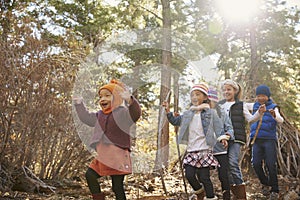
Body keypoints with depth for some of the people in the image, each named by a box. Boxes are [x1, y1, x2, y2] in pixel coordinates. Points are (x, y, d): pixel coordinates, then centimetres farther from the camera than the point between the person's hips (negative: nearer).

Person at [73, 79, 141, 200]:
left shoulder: (122, 112, -11)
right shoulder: (100, 115, 15)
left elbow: (136, 113, -30)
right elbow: (86, 118, 30)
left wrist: (129, 100, -48)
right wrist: (79, 104, 21)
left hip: (118, 156, -8)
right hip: (103, 156, 8)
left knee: (117, 187, -3)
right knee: (90, 175, 9)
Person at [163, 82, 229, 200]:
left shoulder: (210, 113, 0)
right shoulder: (187, 114, 13)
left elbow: (218, 127, -5)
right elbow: (175, 121, 22)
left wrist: (222, 138, -22)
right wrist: (168, 111, 10)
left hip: (204, 150, -4)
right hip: (191, 151, 4)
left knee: (204, 177, -4)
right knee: (189, 175, -1)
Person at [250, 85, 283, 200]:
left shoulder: (273, 107, -1)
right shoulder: (255, 106, 11)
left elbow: (281, 120, -14)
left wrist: (274, 115, -38)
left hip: (269, 139, -3)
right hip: (256, 140, 3)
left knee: (271, 165, -6)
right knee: (256, 164, -4)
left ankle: (275, 191, 8)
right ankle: (265, 184, 21)